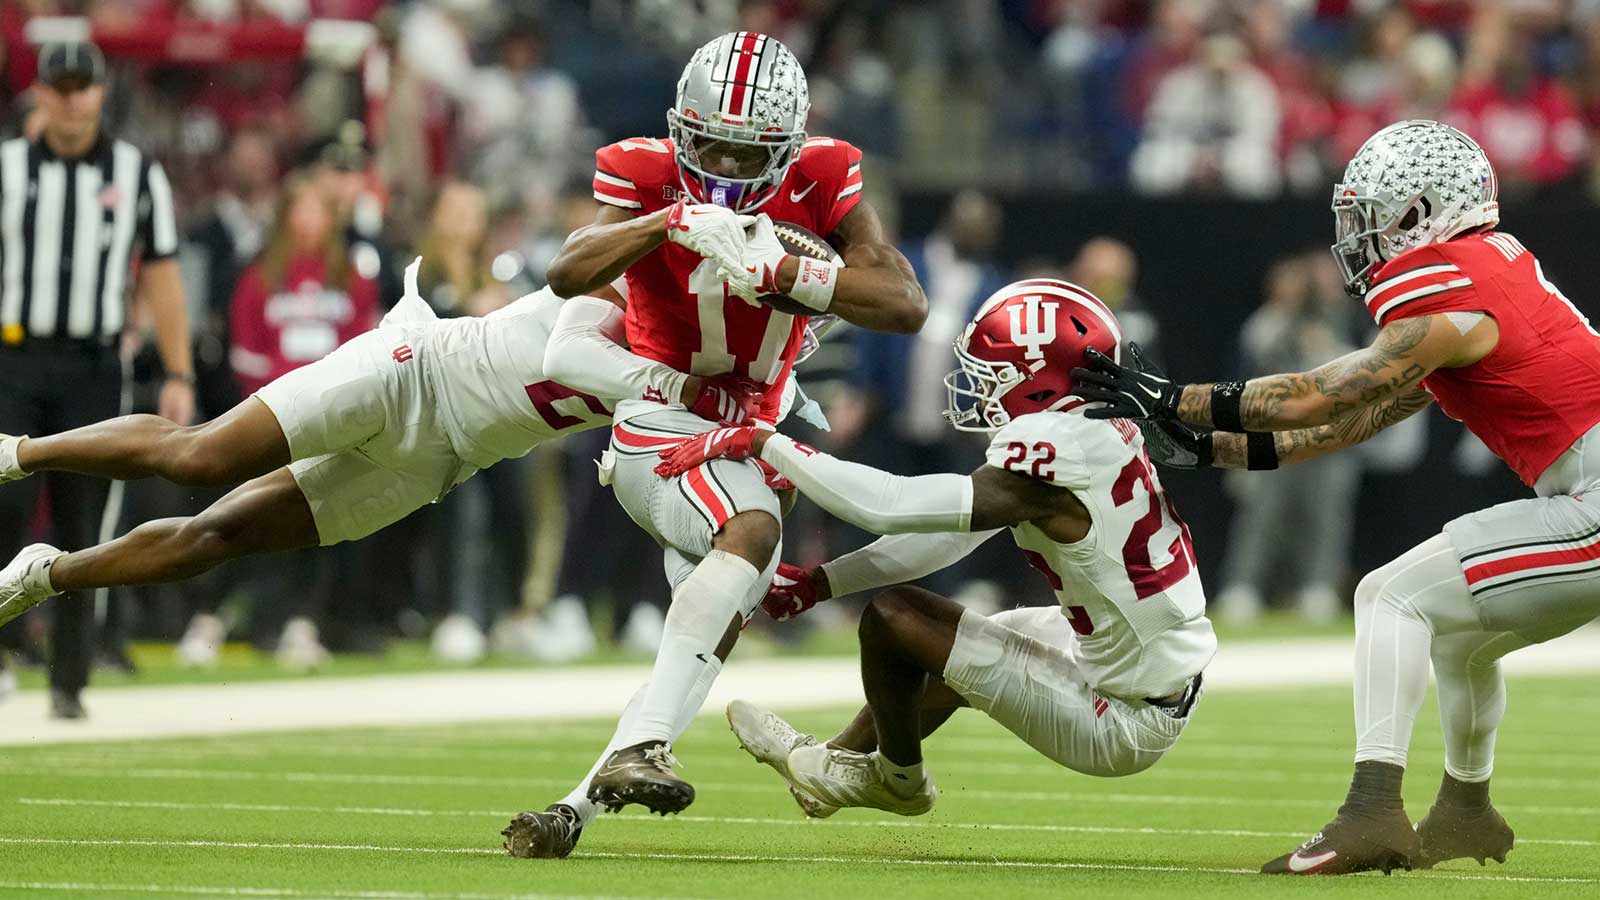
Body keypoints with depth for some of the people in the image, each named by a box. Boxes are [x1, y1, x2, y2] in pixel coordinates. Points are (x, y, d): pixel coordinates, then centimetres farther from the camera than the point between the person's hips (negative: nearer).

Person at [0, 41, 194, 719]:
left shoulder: (138, 175, 8)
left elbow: (161, 280, 9)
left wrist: (178, 376, 2)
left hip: (93, 369, 1)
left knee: (82, 529, 1)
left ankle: (69, 682, 7)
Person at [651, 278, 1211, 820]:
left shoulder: (1056, 452, -25)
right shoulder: (1092, 430, 4)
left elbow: (889, 506, -26)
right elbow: (951, 531, 11)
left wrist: (760, 443, -17)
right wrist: (818, 583, 13)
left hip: (1123, 726, -9)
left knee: (892, 618, -2)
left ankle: (898, 777, 24)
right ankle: (840, 763, 45)